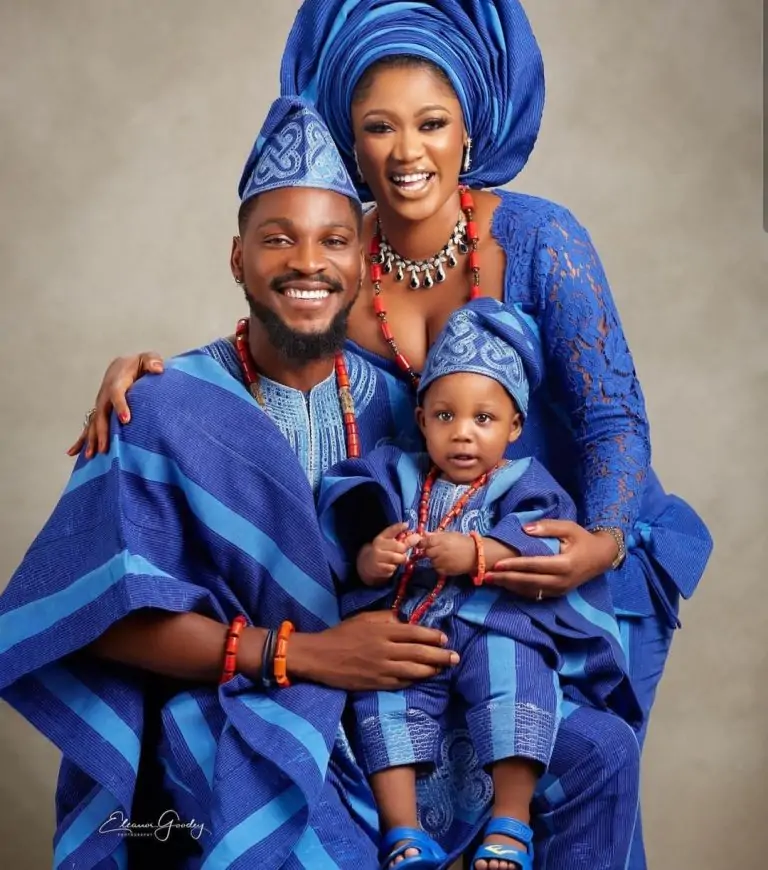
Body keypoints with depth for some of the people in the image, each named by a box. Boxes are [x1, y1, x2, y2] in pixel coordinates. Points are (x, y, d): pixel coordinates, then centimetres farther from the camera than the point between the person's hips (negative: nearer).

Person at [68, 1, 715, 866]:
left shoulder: (538, 239, -17)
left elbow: (614, 417, -17)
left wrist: (602, 543, -33)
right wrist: (144, 366, -17)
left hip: (573, 537, -2)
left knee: (575, 762, -8)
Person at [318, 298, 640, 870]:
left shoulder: (524, 483, 12)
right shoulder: (398, 475, 19)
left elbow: (541, 544, -10)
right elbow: (354, 563, 7)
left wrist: (477, 554, -28)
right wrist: (371, 559, -17)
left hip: (493, 628, -2)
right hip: (405, 627, 2)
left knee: (514, 668, -30)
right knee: (381, 692, -24)